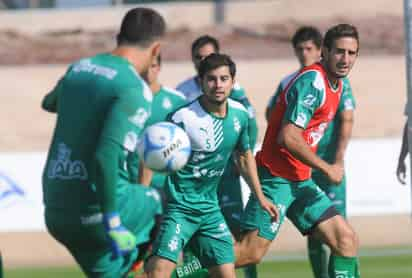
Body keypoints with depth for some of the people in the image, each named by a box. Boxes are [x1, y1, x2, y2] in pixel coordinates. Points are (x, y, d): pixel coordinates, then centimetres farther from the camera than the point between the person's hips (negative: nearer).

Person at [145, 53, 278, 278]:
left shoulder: (239, 114, 3)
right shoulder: (183, 118, -19)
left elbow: (244, 156, 19)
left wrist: (260, 197, 24)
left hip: (209, 208, 7)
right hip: (178, 206, -7)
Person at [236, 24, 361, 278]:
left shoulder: (337, 83, 13)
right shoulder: (313, 81, -17)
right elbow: (288, 137, -23)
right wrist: (327, 169, -15)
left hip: (300, 181, 10)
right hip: (276, 178, -10)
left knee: (347, 240, 1)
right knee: (251, 252, -15)